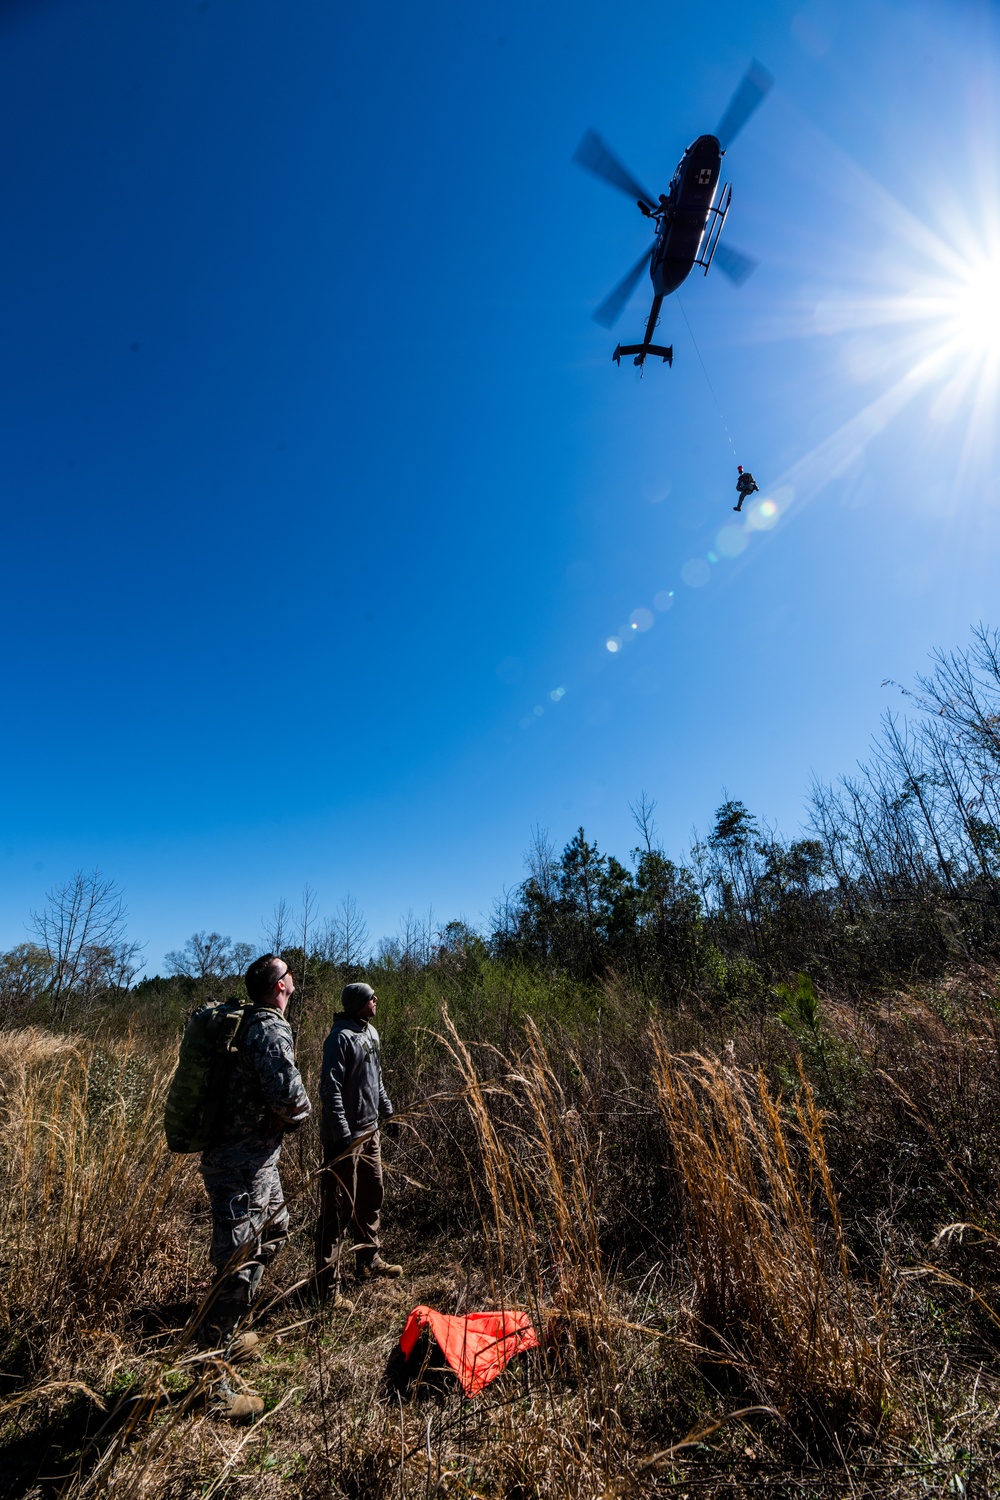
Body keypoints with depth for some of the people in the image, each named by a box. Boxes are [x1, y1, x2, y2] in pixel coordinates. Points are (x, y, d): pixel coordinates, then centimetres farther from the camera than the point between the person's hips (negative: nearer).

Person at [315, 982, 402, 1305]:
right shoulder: (341, 1037, -21)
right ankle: (328, 1287, 13)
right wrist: (343, 1133, -24)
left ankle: (369, 1261, 39)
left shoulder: (371, 1033, 7)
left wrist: (388, 1110, 19)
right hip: (345, 1135, -9)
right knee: (339, 1209, 1)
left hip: (370, 1131, 9)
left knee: (372, 1197, 21)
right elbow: (330, 1088, -23)